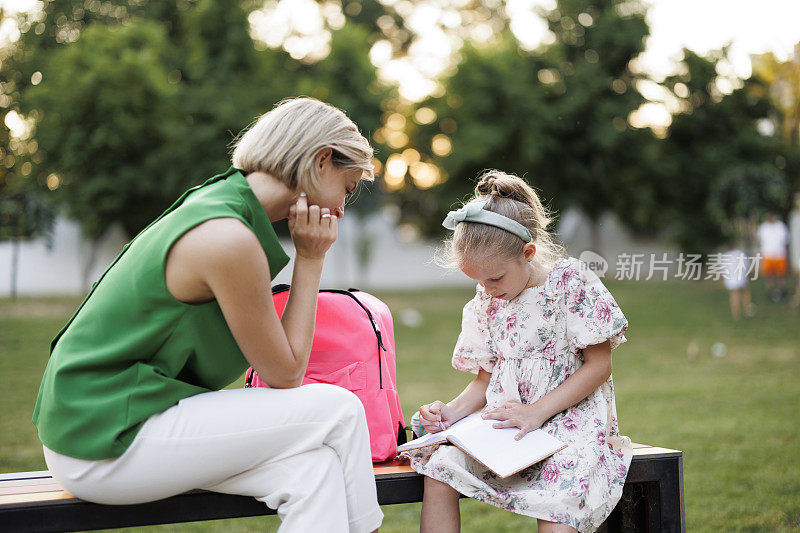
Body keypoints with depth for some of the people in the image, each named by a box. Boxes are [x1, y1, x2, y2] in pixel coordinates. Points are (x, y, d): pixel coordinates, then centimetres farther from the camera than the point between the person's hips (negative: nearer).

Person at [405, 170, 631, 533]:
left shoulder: (571, 281, -7)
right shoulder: (485, 301, 9)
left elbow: (598, 365, -9)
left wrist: (536, 412, -17)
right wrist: (453, 411, -5)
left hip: (570, 419, -5)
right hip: (503, 422, 5)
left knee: (555, 503, -32)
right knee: (438, 468, -17)